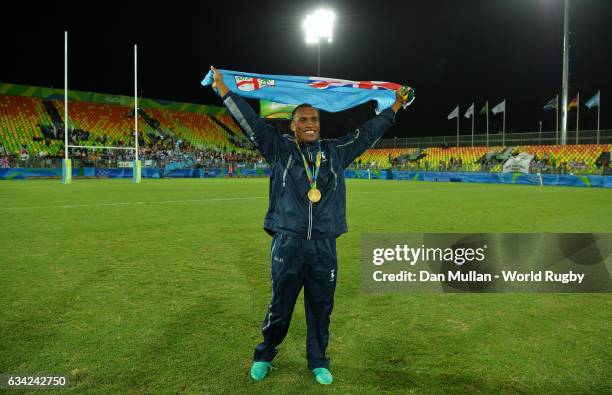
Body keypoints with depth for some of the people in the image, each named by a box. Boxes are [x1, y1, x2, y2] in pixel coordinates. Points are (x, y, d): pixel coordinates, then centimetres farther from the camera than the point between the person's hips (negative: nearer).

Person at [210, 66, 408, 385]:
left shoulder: (335, 152, 11)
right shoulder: (279, 149, 4)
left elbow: (367, 133, 18)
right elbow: (250, 122, 2)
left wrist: (394, 108, 23)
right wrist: (224, 91, 1)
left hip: (324, 246, 2)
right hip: (287, 243, -2)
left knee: (321, 308, 12)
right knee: (280, 306, 9)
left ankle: (318, 362, 31)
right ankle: (264, 356, 32)